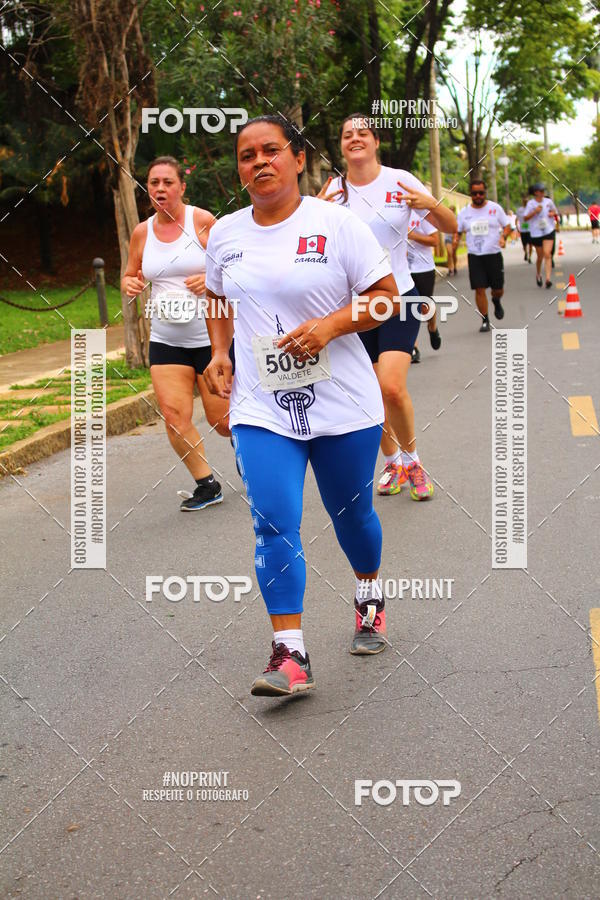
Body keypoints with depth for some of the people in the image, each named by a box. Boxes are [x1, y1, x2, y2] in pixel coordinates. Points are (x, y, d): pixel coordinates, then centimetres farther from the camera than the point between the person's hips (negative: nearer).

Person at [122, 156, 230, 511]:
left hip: (212, 336, -4)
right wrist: (130, 284, -6)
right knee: (175, 417, -8)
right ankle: (207, 485, 9)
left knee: (222, 420, 2)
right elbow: (132, 276, 18)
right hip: (165, 340, 4)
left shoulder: (203, 221, -8)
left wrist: (212, 279, -22)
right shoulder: (142, 232, 4)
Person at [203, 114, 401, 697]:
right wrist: (220, 352, 7)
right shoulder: (225, 233, 6)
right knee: (273, 523, -13)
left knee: (351, 514, 15)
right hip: (261, 408, 2)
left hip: (343, 405, -1)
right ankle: (289, 654, -9)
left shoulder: (335, 223, -6)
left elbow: (386, 295, -4)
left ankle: (369, 599, 45)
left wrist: (331, 324, -20)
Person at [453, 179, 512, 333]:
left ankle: (496, 301, 41)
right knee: (479, 289, -7)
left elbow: (507, 226, 6)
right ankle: (485, 321, 4)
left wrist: (503, 236, -15)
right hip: (474, 256, 1)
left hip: (494, 254, 0)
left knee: (498, 289, 4)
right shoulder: (464, 212, 6)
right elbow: (458, 231, 14)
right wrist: (455, 240, -8)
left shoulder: (495, 208, 2)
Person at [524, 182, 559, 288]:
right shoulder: (531, 203, -4)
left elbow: (554, 211, 22)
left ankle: (548, 279, -20)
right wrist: (535, 212, -20)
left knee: (547, 254, -15)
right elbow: (526, 218, -7)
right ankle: (538, 275, 37)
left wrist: (553, 213, -1)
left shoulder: (549, 201, 4)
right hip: (536, 233, -1)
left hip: (549, 231, 1)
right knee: (540, 256, 11)